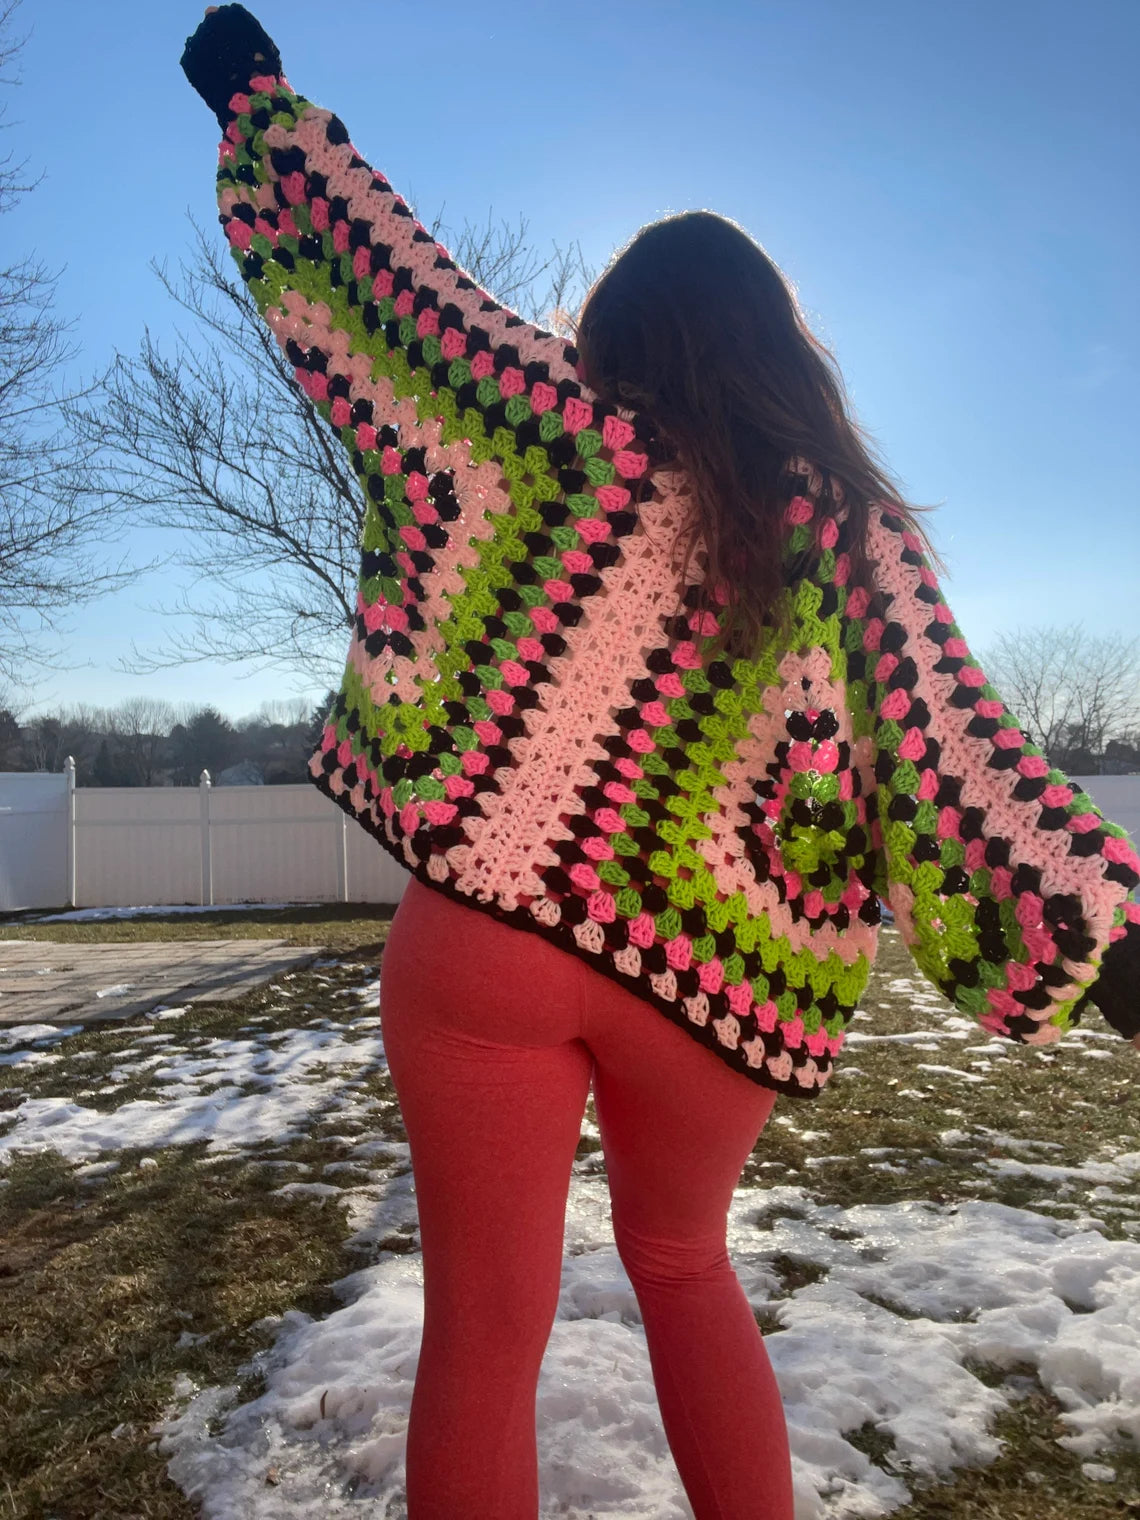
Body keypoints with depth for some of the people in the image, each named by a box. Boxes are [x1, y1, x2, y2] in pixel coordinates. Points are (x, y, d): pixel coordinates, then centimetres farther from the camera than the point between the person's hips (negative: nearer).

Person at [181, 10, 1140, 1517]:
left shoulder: (568, 431, -2)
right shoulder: (856, 523, 2)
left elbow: (381, 265, 5)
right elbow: (951, 735, -7)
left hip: (489, 936, -2)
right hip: (711, 975, 3)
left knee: (485, 1327, 12)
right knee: (687, 1271, 28)